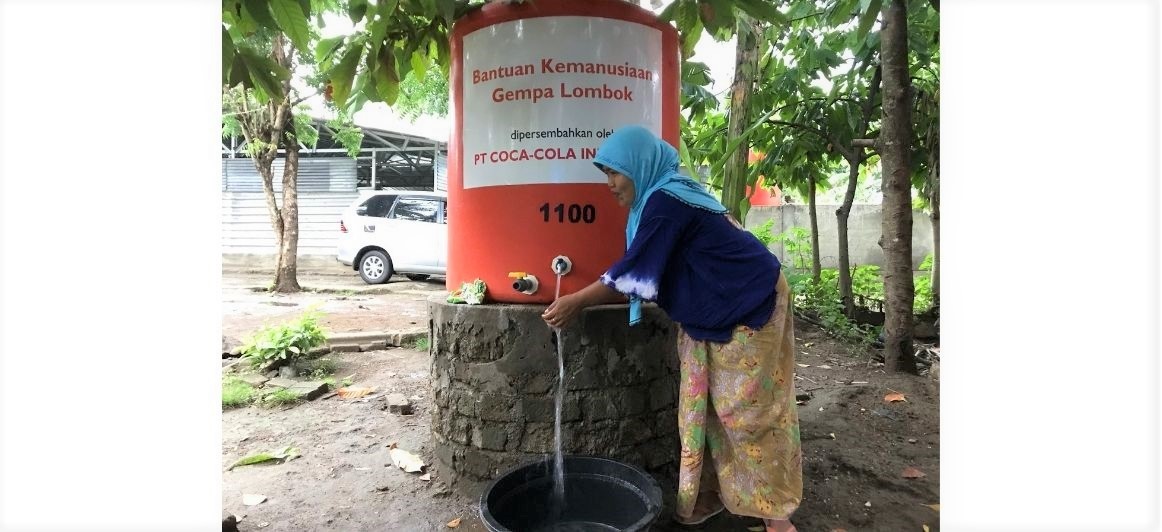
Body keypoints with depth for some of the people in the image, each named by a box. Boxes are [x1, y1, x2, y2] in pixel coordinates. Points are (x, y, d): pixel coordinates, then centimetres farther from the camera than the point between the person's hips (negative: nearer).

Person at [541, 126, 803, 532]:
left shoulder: (666, 202, -23)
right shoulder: (667, 196, 7)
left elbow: (632, 271, -22)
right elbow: (645, 275, 12)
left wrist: (576, 302, -13)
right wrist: (584, 297, 11)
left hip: (750, 309, -9)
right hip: (714, 315, 9)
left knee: (749, 411, -2)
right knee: (703, 407, 9)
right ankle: (710, 493, 20)